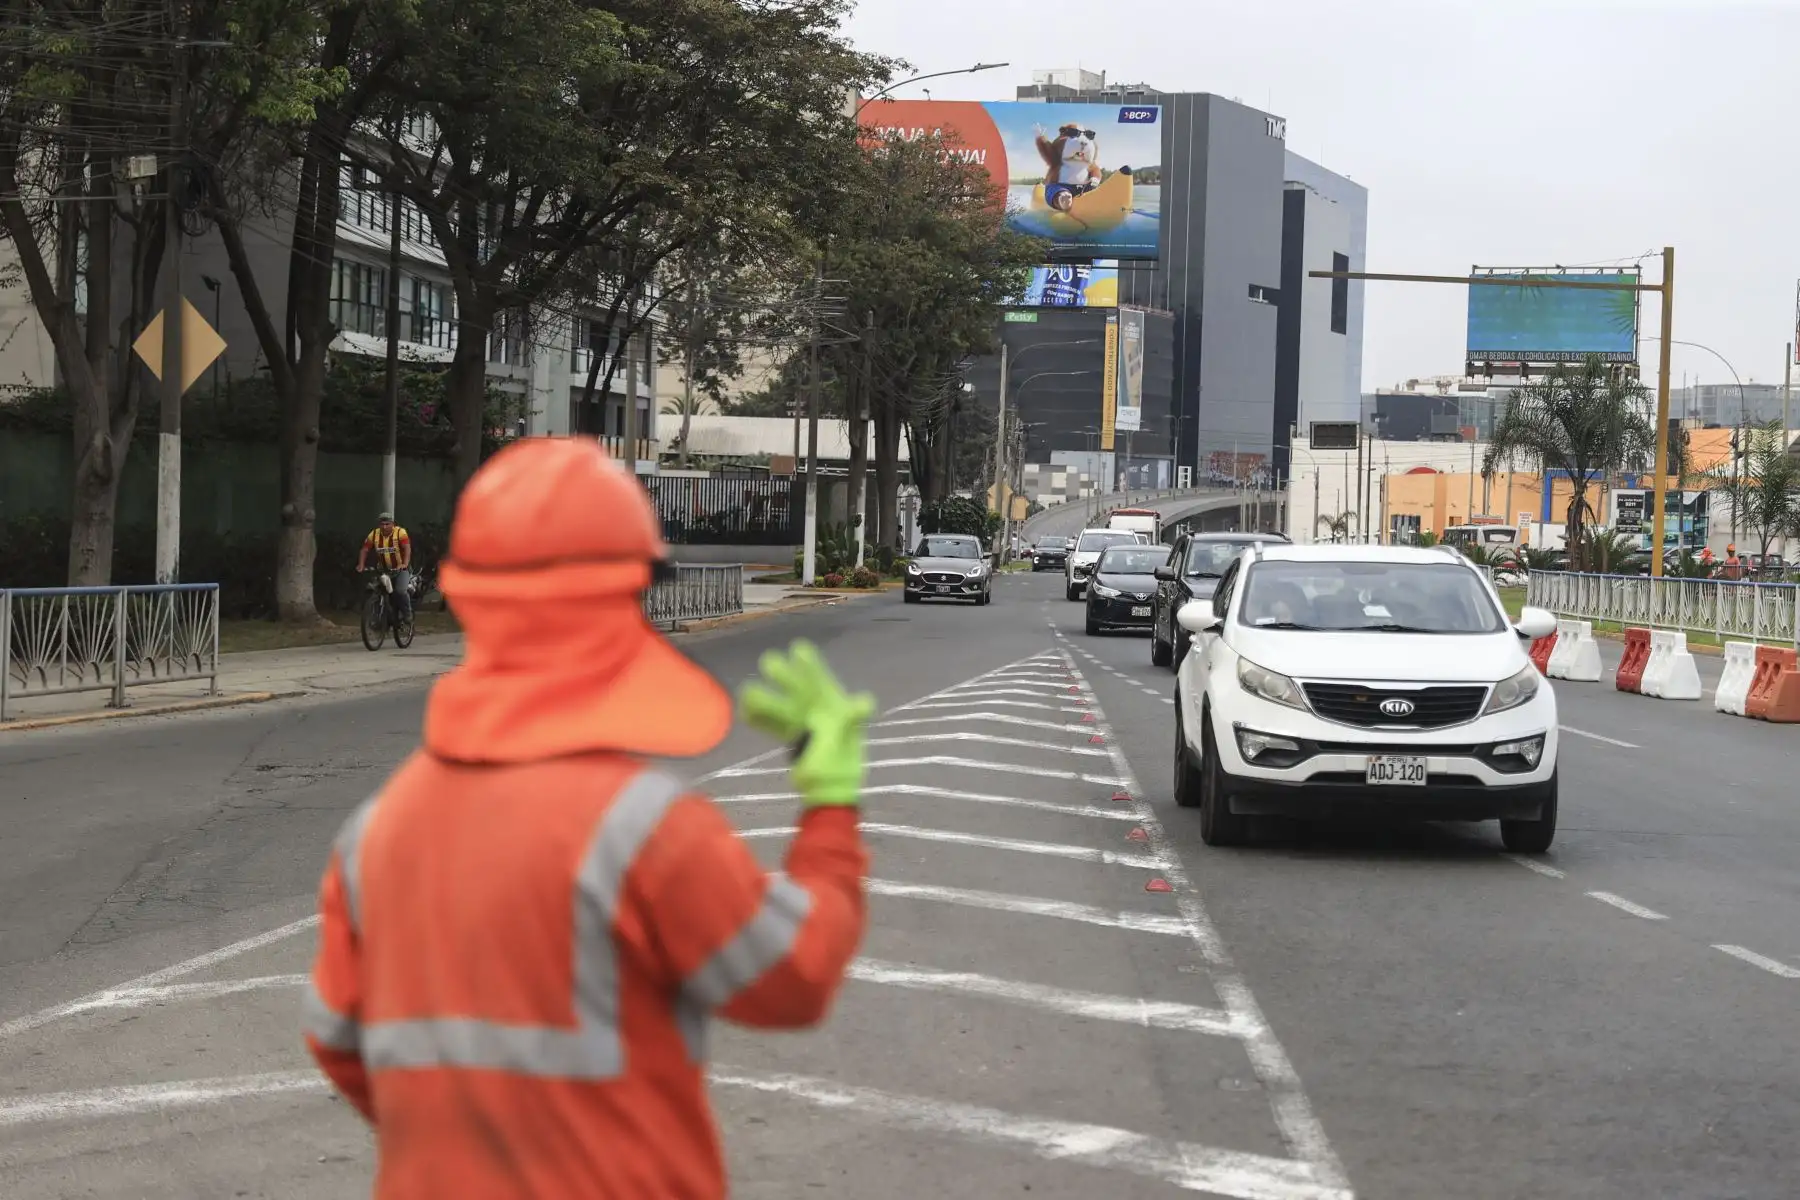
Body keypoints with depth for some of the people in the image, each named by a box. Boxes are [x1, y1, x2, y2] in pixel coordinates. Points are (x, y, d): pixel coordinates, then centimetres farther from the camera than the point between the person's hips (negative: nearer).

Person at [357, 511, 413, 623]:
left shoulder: (400, 532, -16)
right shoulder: (374, 534, -5)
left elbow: (407, 548, -28)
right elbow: (364, 550, -5)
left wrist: (405, 564, -44)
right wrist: (361, 565, -20)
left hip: (401, 569, -4)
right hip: (384, 570, 4)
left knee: (400, 591, -23)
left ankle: (407, 614, -2)